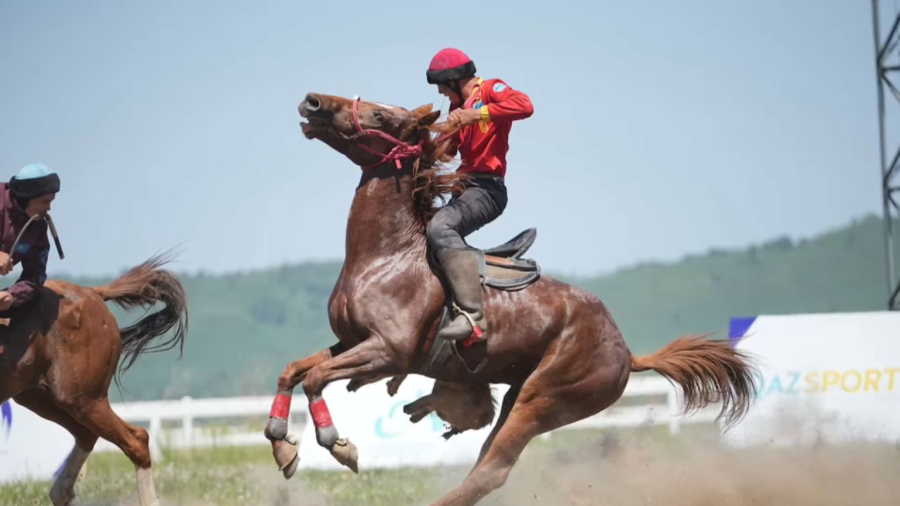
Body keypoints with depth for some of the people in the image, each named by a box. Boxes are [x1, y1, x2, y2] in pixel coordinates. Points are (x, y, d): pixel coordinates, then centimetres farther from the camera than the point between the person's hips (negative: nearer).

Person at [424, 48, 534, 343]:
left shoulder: (490, 90, -5)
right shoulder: (458, 106, 23)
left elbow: (524, 105, -25)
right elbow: (447, 150, 24)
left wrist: (476, 114, -27)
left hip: (486, 188, -11)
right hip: (466, 188, 11)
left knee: (440, 228, -34)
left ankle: (472, 316, -45)